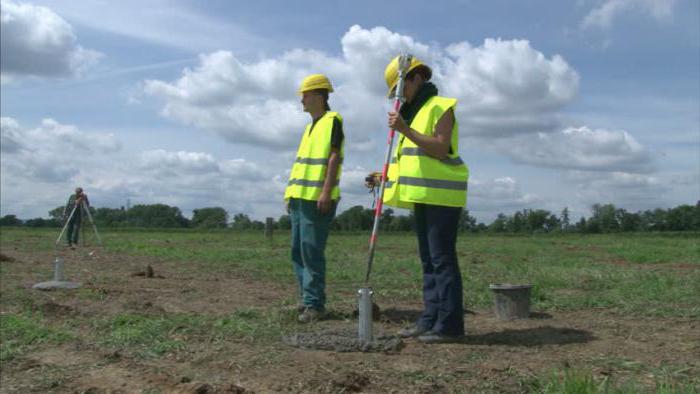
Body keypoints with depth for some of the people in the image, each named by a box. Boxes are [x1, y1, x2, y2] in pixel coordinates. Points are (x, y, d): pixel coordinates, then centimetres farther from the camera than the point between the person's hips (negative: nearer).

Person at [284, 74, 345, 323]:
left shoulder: (332, 120, -4)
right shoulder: (310, 126, 22)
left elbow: (334, 158, -14)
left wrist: (326, 192, -21)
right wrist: (292, 193, 18)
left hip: (318, 199, -9)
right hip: (300, 198, 9)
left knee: (311, 251, -10)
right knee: (298, 251, 10)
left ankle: (315, 304, -4)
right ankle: (306, 300, 18)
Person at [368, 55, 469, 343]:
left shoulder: (441, 107, -5)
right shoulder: (415, 113, 22)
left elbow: (440, 149, -18)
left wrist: (405, 130, -24)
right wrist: (387, 177, 11)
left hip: (441, 195, -9)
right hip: (423, 196, 9)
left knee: (442, 259, -10)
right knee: (428, 260, 9)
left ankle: (450, 325, -5)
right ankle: (430, 320, 14)